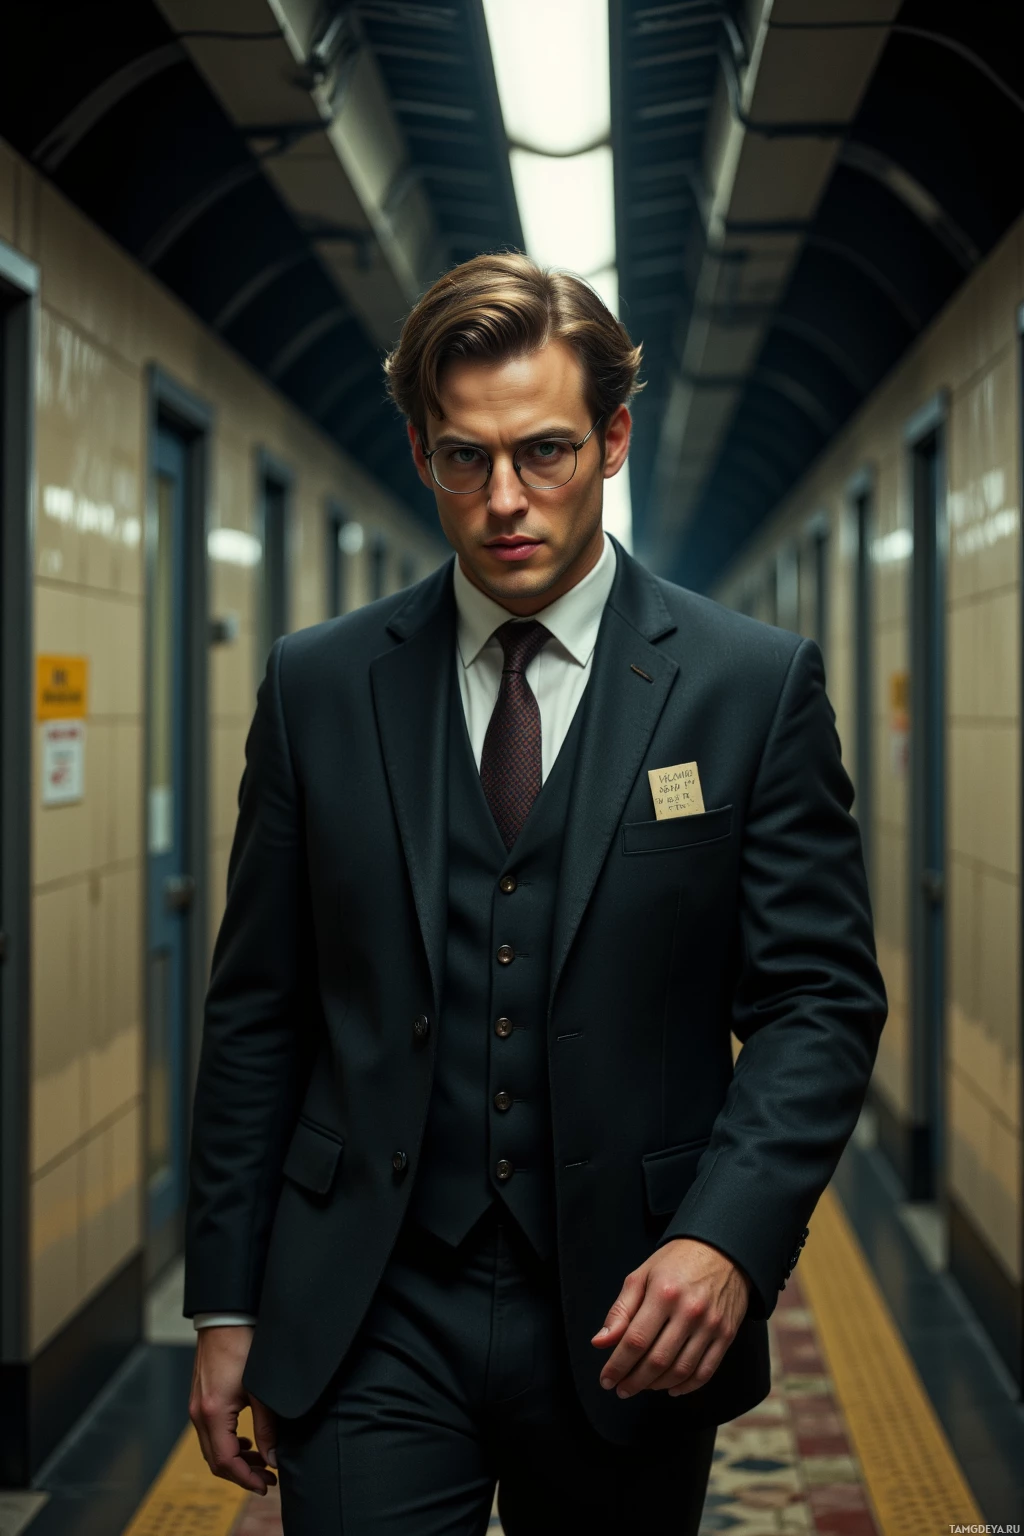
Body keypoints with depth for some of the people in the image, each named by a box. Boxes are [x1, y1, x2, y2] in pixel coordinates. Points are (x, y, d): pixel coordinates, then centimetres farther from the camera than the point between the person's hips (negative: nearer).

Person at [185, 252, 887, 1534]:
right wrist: (227, 1305, 4)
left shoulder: (755, 685, -2)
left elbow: (820, 997, -3)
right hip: (369, 1322, 1)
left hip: (631, 1321, 0)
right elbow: (256, 1010, 6)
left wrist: (727, 1239, -18)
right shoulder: (319, 684, 3)